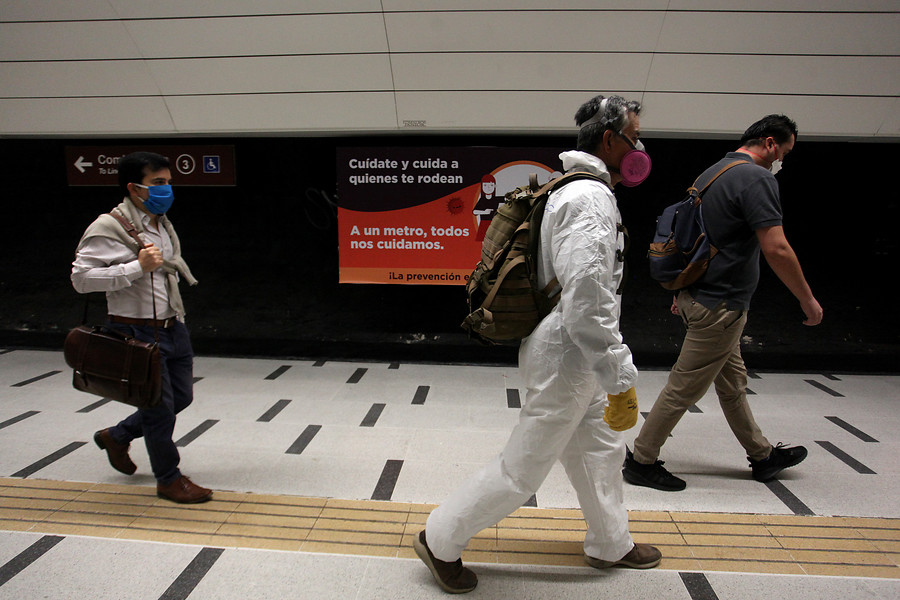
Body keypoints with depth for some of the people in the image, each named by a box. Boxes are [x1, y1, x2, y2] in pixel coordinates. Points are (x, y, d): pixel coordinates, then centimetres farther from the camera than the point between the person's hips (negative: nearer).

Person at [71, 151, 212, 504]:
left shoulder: (163, 224, 12)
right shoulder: (109, 227, -15)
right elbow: (81, 278, -20)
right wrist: (138, 267, -26)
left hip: (172, 327, 9)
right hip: (138, 332, -9)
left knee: (182, 396, 17)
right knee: (160, 406, 1)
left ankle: (117, 437, 40)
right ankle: (168, 479, 22)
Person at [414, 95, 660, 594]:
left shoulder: (587, 193, 14)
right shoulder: (588, 199, -20)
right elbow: (586, 300, -28)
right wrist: (621, 379, -25)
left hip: (579, 360, 11)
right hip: (568, 360, -11)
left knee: (602, 449, 22)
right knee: (523, 468, 1)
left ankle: (610, 544, 42)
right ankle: (441, 540, 17)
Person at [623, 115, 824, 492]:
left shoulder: (713, 172, 14)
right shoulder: (756, 178, -15)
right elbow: (776, 249, -22)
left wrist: (685, 291, 25)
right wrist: (808, 300, -10)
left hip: (698, 293, 10)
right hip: (720, 303, -10)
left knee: (733, 383, 20)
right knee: (684, 387, -1)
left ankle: (763, 456, 37)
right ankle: (641, 461, 10)